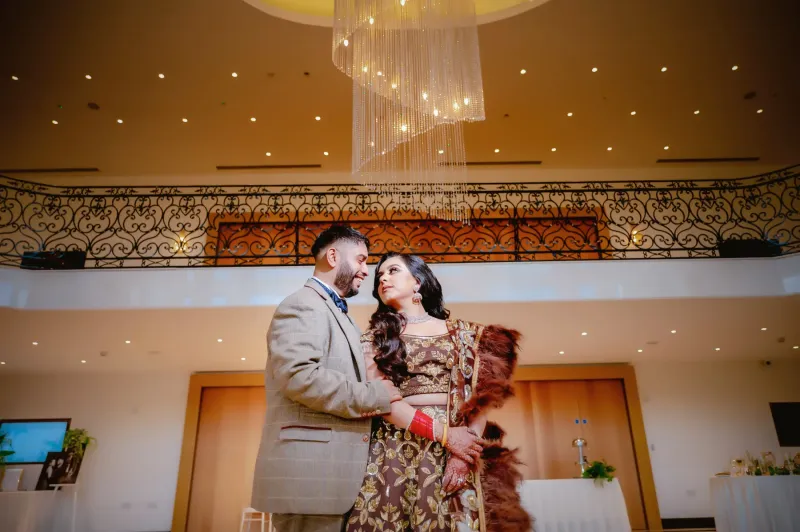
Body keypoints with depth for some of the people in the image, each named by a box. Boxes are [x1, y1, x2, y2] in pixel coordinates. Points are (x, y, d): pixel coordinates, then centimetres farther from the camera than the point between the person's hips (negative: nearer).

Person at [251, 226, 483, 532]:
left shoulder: (339, 315, 23)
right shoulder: (303, 305, -7)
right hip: (309, 469, -9)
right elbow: (299, 375, -23)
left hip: (331, 468, 9)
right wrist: (374, 395, -13)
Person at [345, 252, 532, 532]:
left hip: (453, 451, 0)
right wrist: (440, 431, -13)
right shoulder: (374, 337, 8)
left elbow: (479, 397, 3)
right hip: (394, 451, 0)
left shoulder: (460, 332, 9)